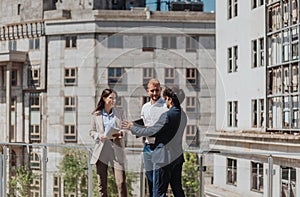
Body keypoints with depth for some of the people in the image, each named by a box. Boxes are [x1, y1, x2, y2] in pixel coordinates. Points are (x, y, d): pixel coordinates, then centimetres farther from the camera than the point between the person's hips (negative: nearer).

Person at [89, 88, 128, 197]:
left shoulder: (119, 114, 8)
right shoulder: (96, 115, 5)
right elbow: (92, 131, 10)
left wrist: (120, 134, -9)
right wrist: (99, 136, -10)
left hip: (116, 150, 0)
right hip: (101, 151, 0)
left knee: (121, 182, -8)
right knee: (102, 184, 7)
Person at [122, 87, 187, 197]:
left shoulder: (168, 116, -19)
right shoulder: (183, 115, 8)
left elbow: (151, 131, -15)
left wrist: (132, 128, -1)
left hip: (165, 158, -8)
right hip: (178, 156, 8)